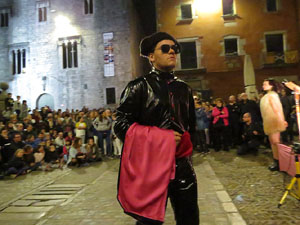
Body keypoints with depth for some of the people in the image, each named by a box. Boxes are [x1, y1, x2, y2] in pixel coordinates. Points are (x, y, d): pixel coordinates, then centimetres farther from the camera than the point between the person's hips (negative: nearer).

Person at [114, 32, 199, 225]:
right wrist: (160, 138, -17)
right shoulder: (139, 87, -5)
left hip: (182, 166, 5)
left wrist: (185, 144, 13)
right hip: (150, 166, -5)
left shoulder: (184, 88, 13)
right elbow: (121, 125, -11)